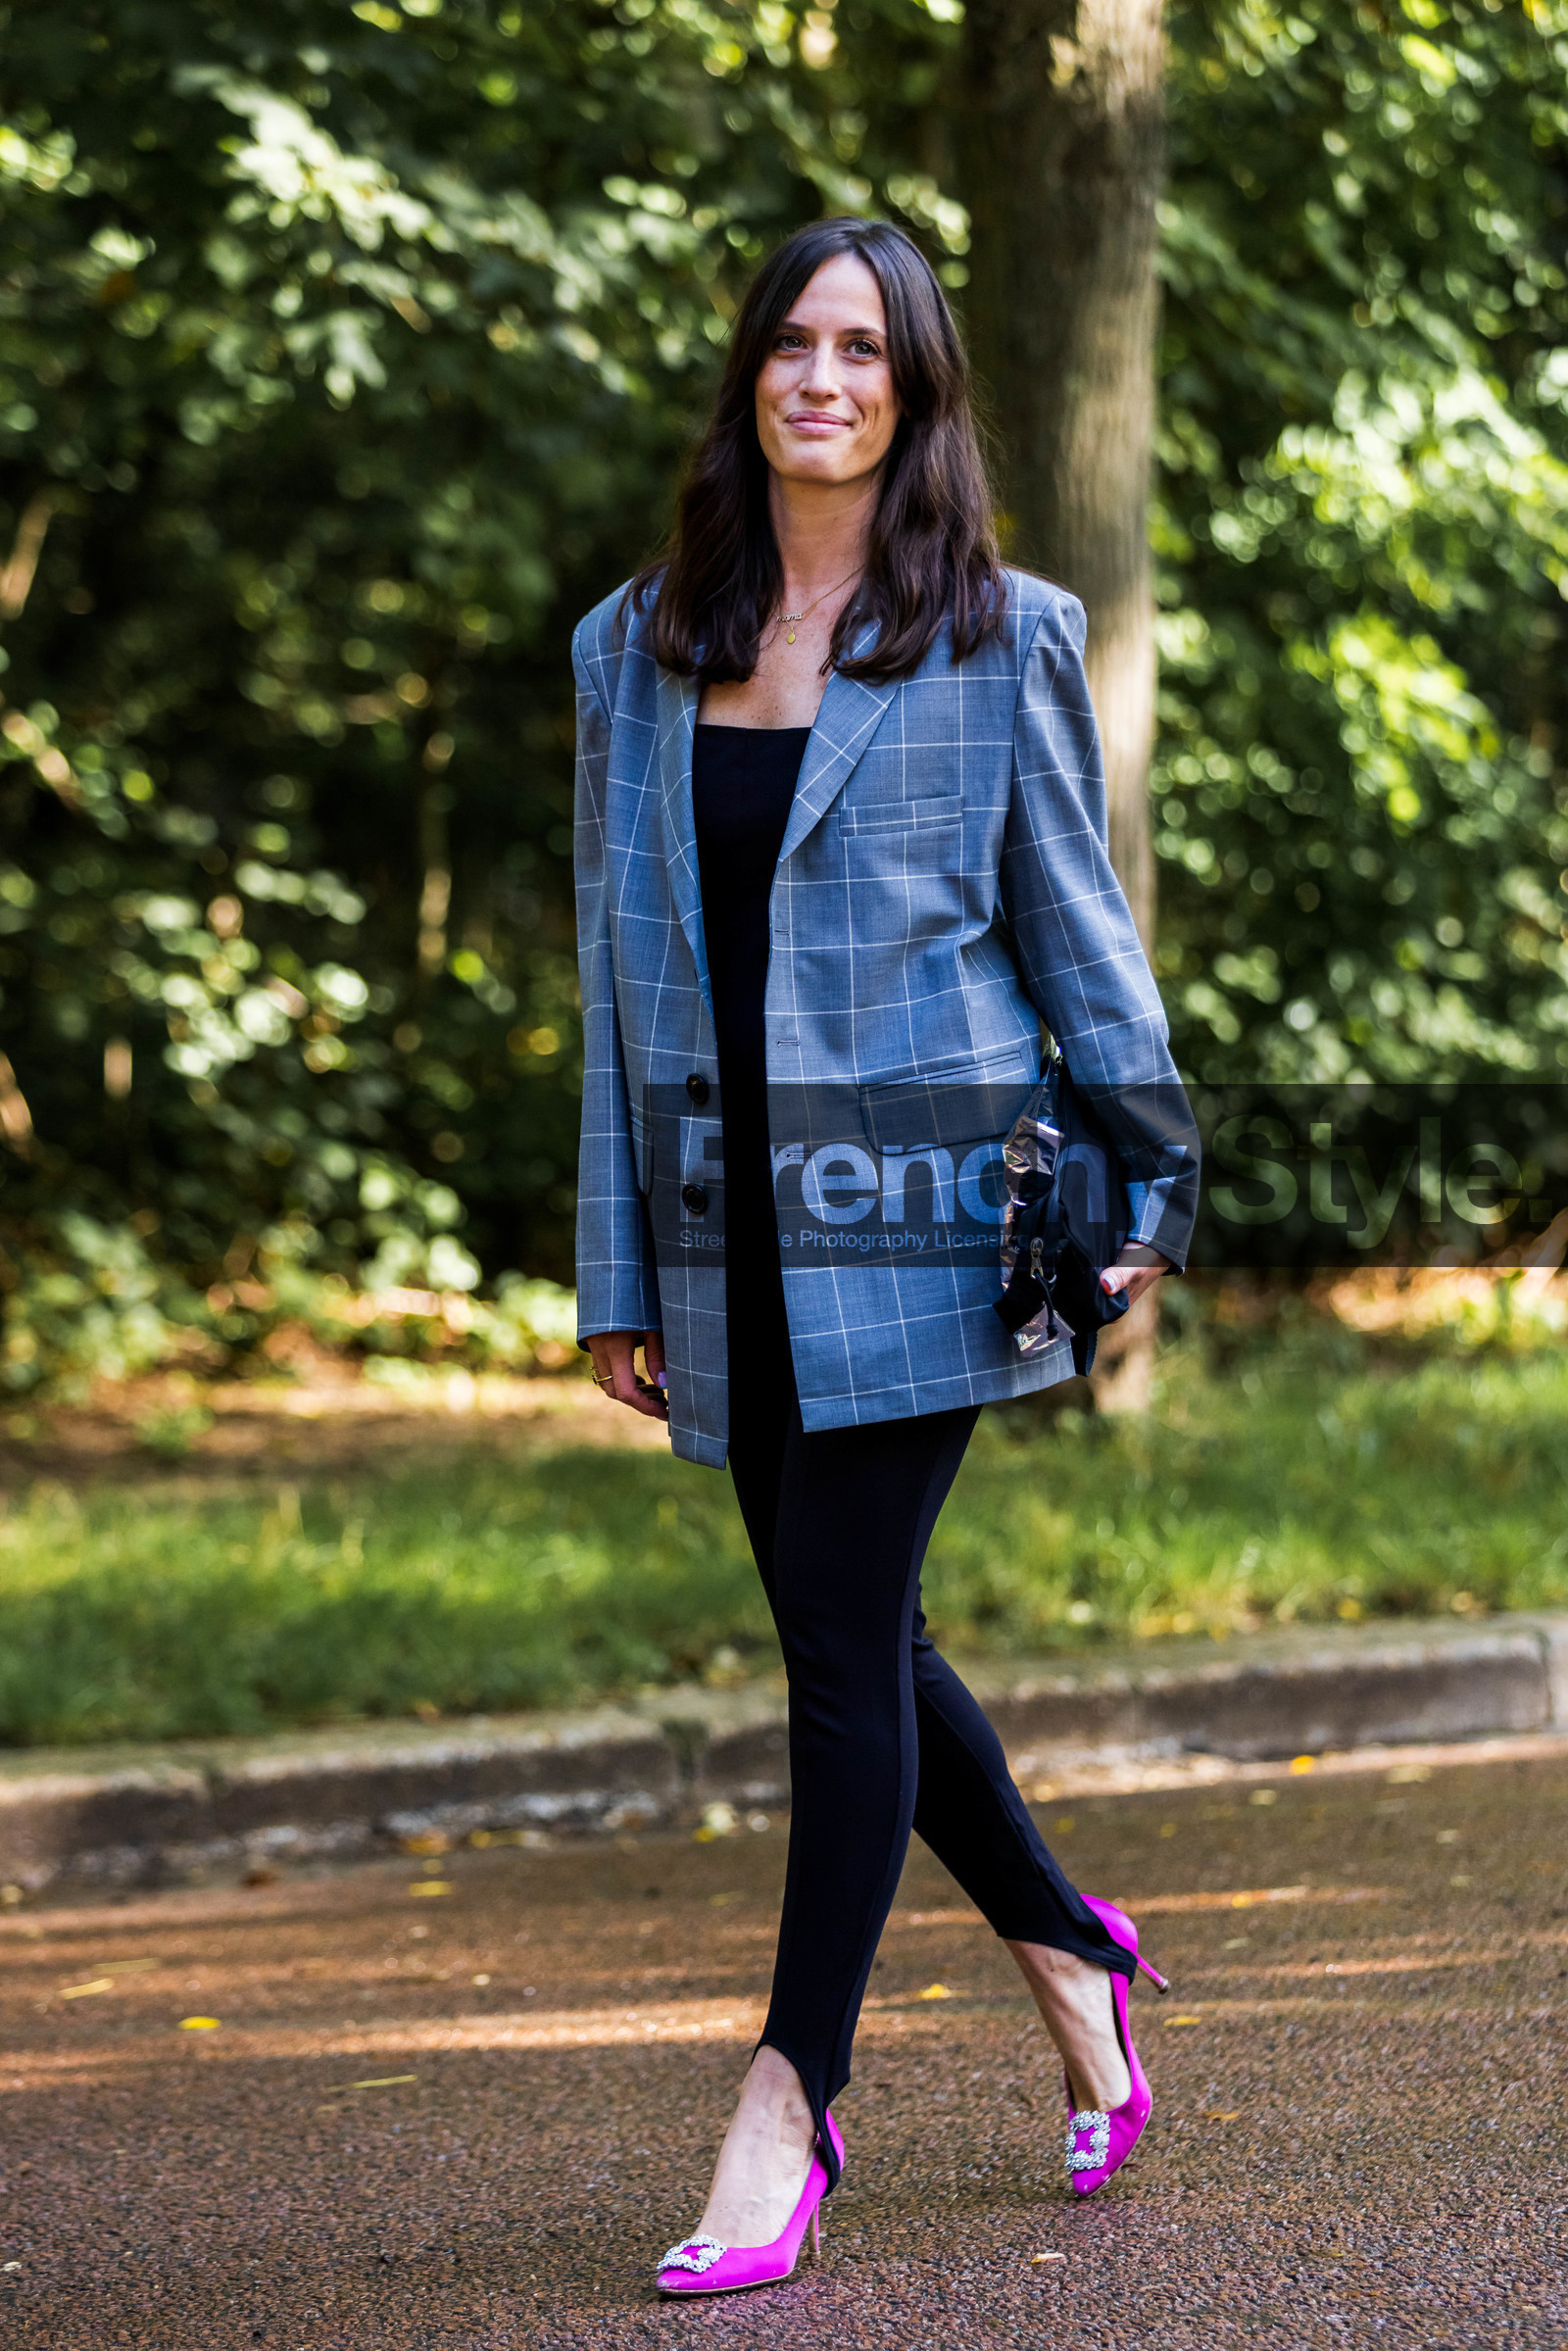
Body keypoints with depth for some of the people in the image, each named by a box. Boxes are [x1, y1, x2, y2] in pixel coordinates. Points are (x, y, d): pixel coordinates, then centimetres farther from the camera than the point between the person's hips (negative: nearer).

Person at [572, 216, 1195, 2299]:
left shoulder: (1004, 637, 1)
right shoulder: (640, 648, 10)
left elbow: (1079, 927, 6)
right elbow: (622, 960, 11)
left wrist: (1142, 1192, 1)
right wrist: (617, 1275, 9)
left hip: (919, 1207, -4)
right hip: (733, 1226, 4)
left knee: (845, 1638, -8)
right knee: (854, 1639, 11)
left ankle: (791, 2104, -3)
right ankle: (1064, 1946, 34)